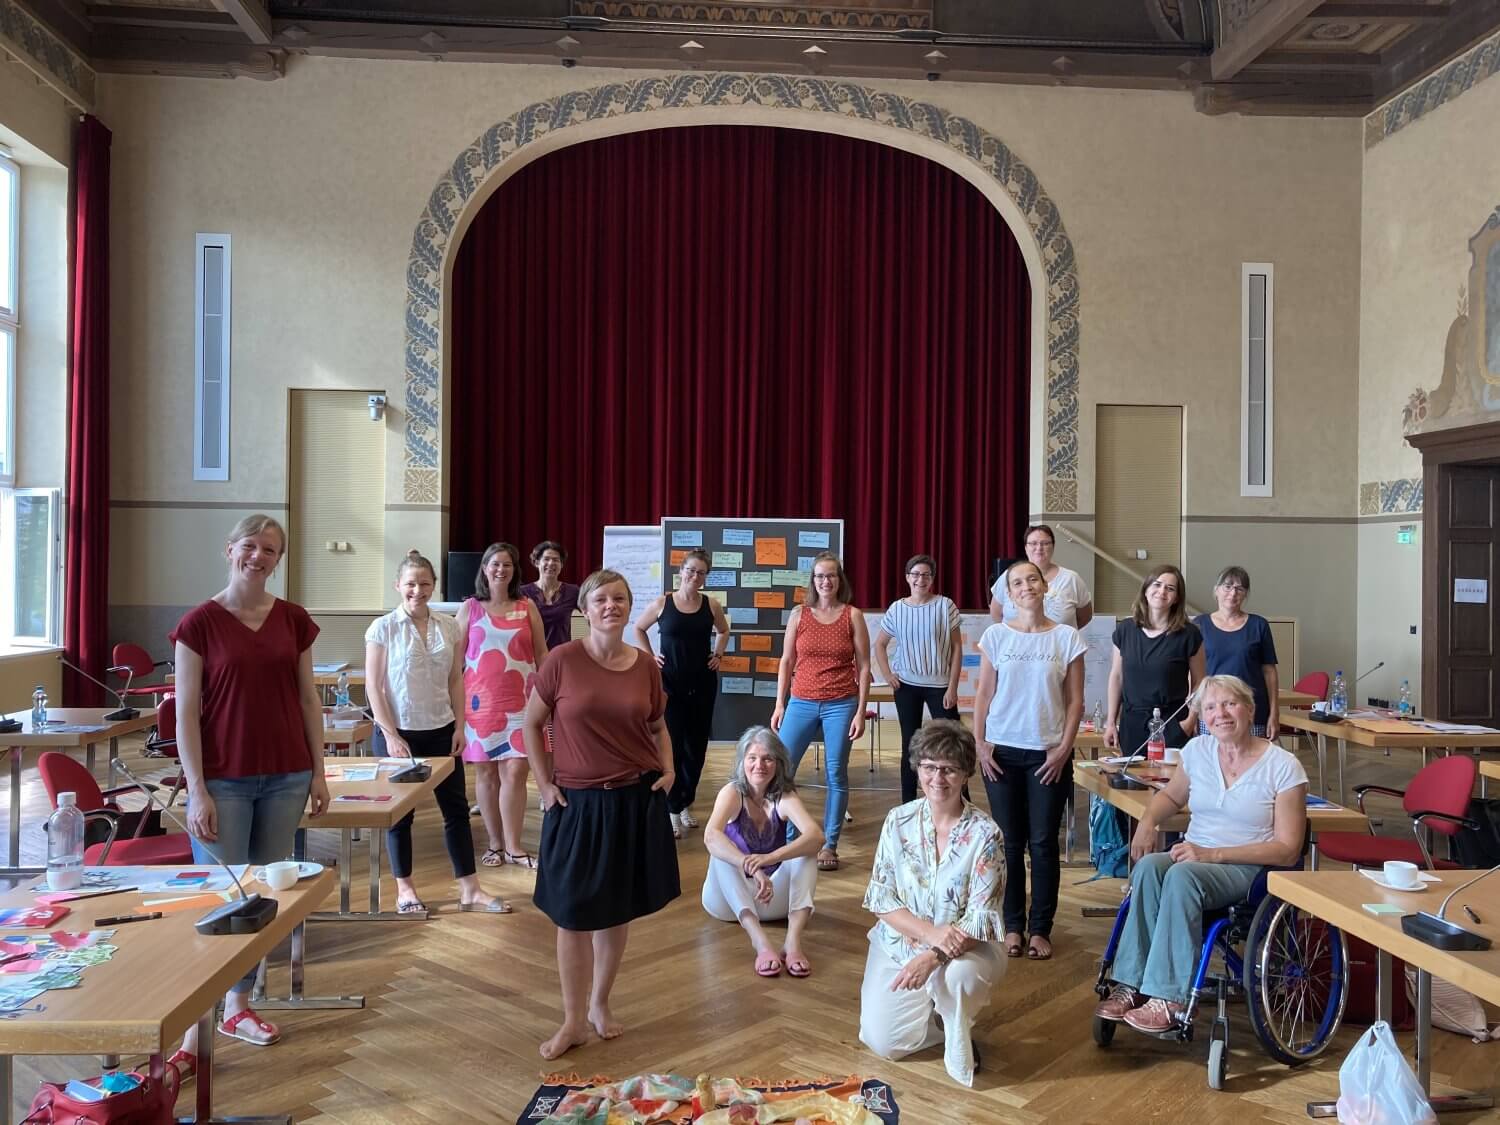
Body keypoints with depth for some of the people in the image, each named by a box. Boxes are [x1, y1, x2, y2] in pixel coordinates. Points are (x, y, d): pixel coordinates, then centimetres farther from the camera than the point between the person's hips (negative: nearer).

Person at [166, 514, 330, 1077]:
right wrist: (197, 790, -11)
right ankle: (194, 1031, 7)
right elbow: (186, 713, -7)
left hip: (285, 776, 4)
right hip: (223, 781, -4)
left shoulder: (294, 620, 5)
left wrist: (318, 771, 7)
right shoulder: (199, 623, -5)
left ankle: (238, 1005, 28)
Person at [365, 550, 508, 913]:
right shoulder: (383, 628, -7)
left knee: (456, 808, 6)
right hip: (398, 732, -3)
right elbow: (373, 686, -8)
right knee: (401, 812, 8)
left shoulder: (450, 627, 3)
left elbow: (456, 680, 7)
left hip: (441, 731, 4)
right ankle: (404, 888, 22)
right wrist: (391, 735, -13)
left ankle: (469, 890, 14)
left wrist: (460, 726, 0)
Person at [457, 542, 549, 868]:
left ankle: (513, 847, 3)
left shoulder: (527, 607, 6)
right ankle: (495, 843, 19)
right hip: (480, 699, 0)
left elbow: (541, 653, 8)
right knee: (485, 772, 6)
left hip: (519, 700, 0)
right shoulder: (470, 607, 4)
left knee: (514, 771, -5)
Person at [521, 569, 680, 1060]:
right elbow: (532, 724, 0)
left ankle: (600, 1004, 32)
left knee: (618, 908, 13)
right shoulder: (562, 660, -9)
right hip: (577, 803, -2)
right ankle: (573, 1021, 19)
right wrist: (544, 785, -4)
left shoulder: (645, 666, -1)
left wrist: (668, 770, -1)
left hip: (636, 800, 3)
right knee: (573, 913, 4)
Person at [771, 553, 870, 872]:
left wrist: (860, 711, -5)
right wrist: (779, 705, 3)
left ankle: (829, 845, 16)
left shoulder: (853, 616, 0)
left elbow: (863, 666, 0)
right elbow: (786, 662, 8)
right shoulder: (799, 615, 4)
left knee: (836, 774, 4)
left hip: (840, 705, -1)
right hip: (801, 703, 2)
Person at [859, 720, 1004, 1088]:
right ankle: (935, 1011, 21)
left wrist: (934, 956, -31)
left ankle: (958, 1038, -2)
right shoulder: (898, 821, -7)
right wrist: (929, 932, -23)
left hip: (961, 948, -2)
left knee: (959, 974, -36)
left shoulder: (985, 833, -14)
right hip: (899, 943, 3)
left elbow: (981, 919, -16)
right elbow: (881, 898, -6)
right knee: (882, 1041, -10)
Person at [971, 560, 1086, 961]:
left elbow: (1075, 701, 1)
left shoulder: (1067, 638, -1)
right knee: (1010, 842, 6)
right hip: (1002, 751, 1)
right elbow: (983, 695, 4)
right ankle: (1013, 926, 17)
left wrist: (1063, 750, -6)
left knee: (1043, 843, 4)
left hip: (1048, 754, -1)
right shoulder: (996, 635, 1)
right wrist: (981, 745, -3)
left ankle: (1039, 929, 14)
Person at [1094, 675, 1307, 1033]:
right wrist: (1147, 821, 2)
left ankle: (1168, 997, -34)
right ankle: (1130, 985, -31)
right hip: (1191, 855, 4)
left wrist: (1213, 854, -19)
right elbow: (1171, 796, 27)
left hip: (1249, 870, -4)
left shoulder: (1283, 766, -6)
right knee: (1148, 867, -32)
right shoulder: (1198, 750, 8)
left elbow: (1287, 850, -9)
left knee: (1182, 876, -37)